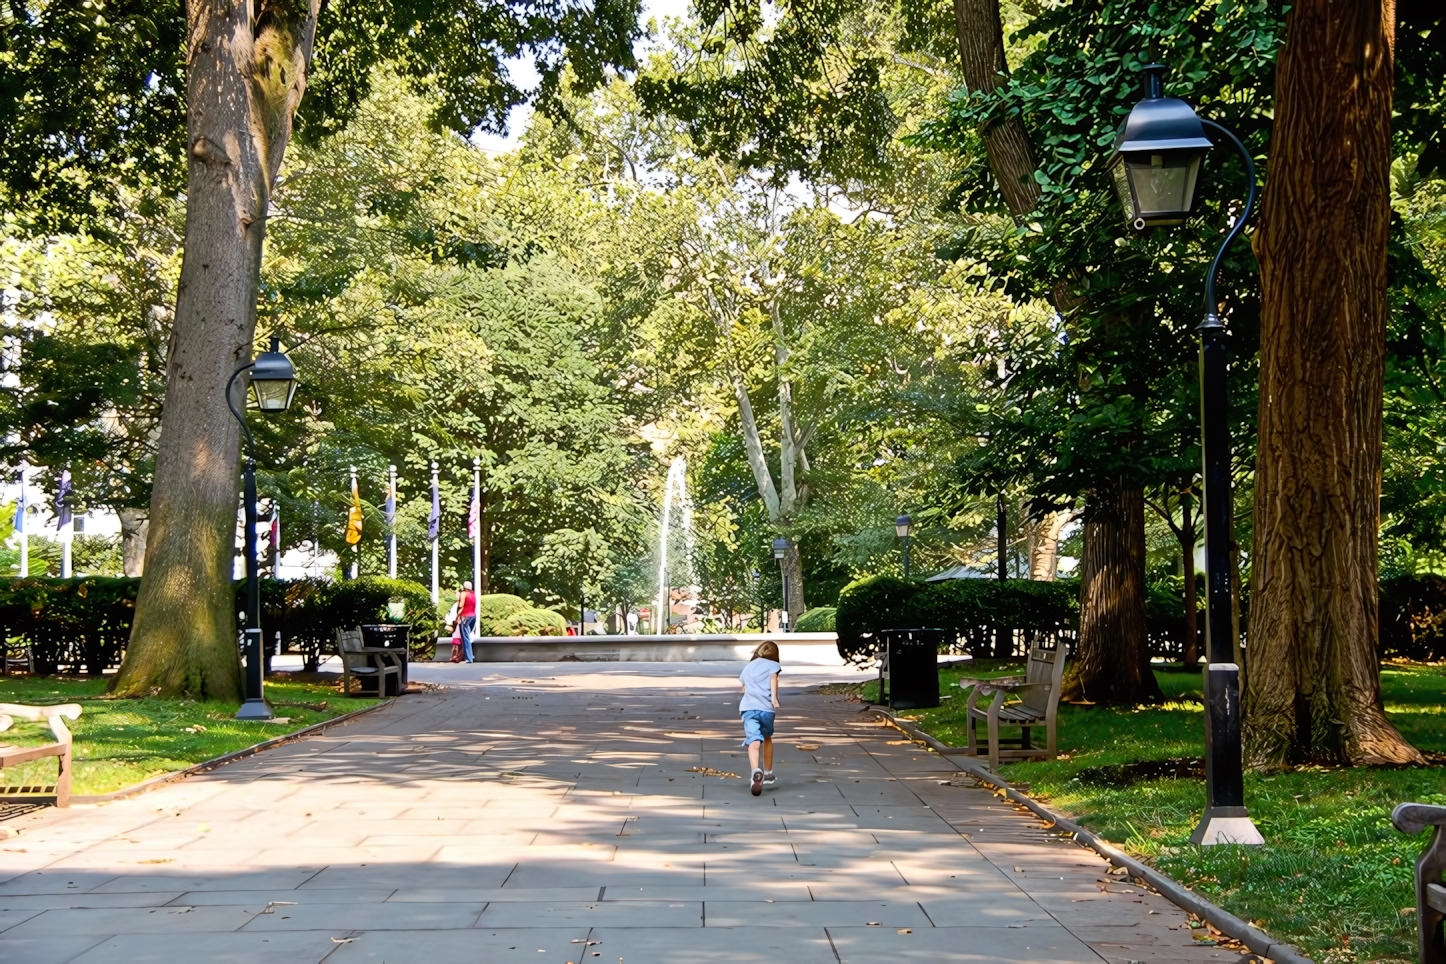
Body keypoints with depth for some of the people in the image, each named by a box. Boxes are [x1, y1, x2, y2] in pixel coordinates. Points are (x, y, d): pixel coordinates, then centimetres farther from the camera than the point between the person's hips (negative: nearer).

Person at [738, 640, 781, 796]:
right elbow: (773, 678, -5)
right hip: (766, 708, -1)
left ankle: (756, 772, -42)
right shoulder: (773, 665, 15)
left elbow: (741, 685, 33)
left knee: (754, 741, -16)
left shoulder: (748, 666, 27)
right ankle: (768, 775, 35)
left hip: (748, 707, 1)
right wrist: (774, 697, -15)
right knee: (767, 739, 23)